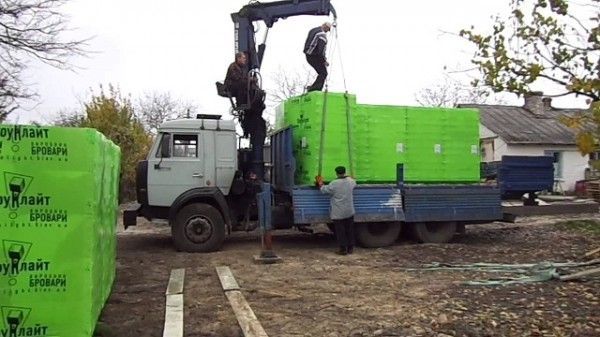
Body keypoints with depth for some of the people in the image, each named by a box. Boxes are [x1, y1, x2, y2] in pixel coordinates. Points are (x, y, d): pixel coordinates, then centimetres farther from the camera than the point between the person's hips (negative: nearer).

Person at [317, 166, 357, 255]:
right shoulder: (351, 181, -2)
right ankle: (350, 248, 20)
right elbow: (354, 184, 22)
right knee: (350, 230, 14)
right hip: (349, 211, 5)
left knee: (340, 231, 3)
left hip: (338, 213, -5)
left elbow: (324, 190, -7)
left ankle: (343, 249, 5)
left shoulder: (334, 184, -18)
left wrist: (320, 183, 11)